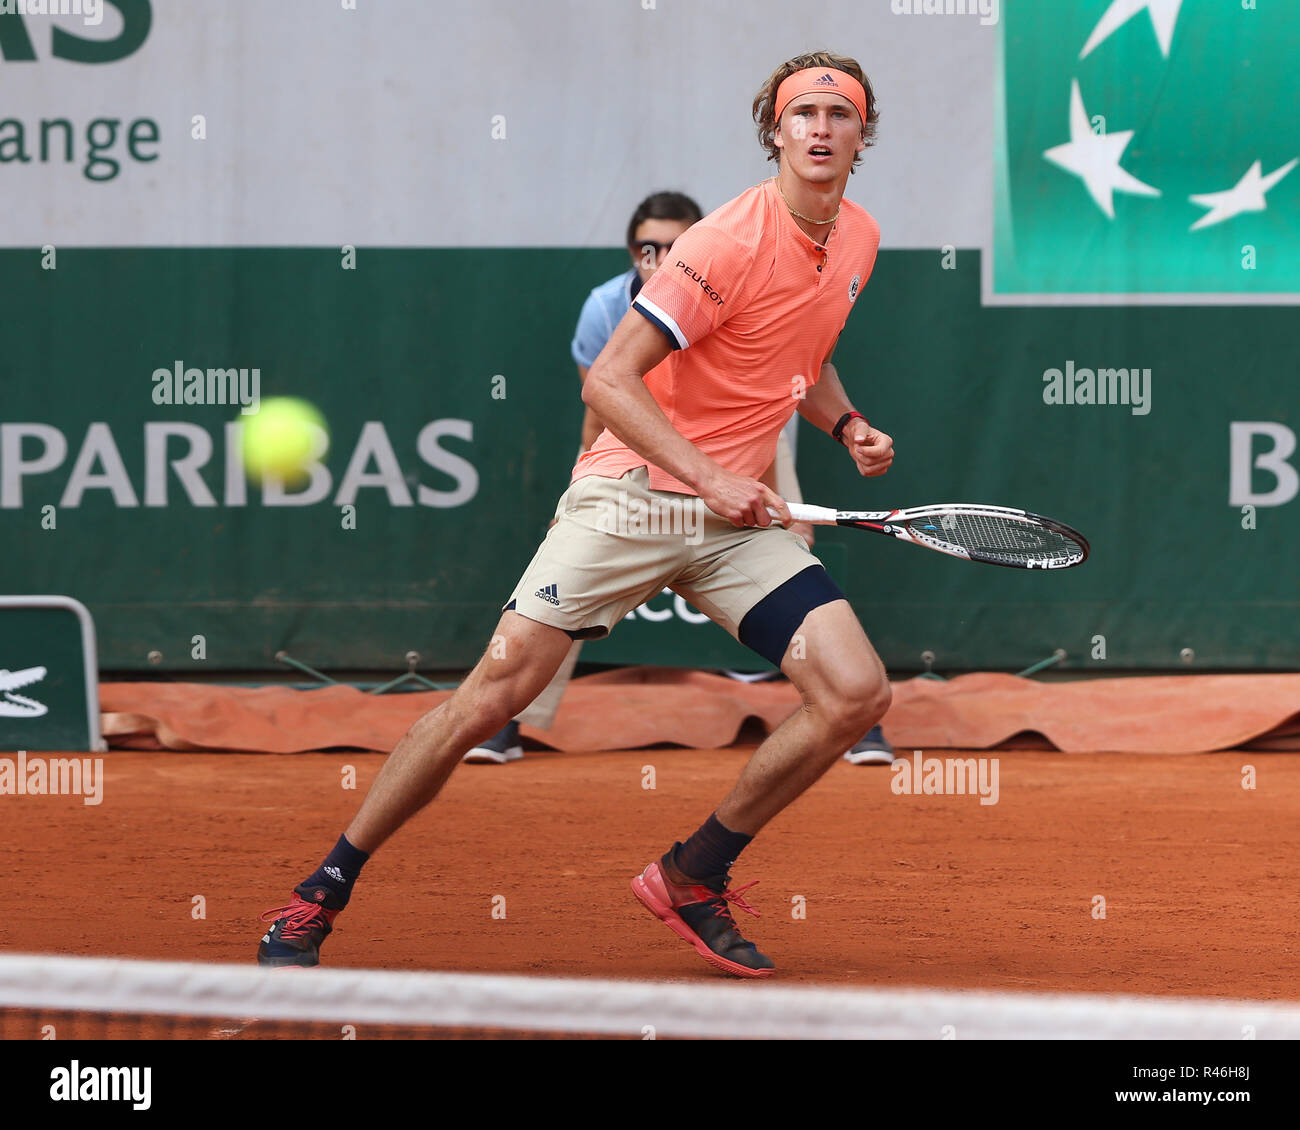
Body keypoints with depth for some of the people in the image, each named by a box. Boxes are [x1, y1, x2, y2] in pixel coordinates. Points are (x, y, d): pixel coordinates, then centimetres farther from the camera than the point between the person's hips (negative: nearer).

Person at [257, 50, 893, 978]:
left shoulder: (859, 238, 7)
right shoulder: (730, 243, -17)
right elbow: (609, 382, -19)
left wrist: (845, 422, 8)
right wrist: (709, 479, -24)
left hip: (742, 515, 6)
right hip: (632, 495, -6)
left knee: (857, 693, -11)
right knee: (494, 694, -12)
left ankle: (693, 878, 8)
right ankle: (321, 895, 1)